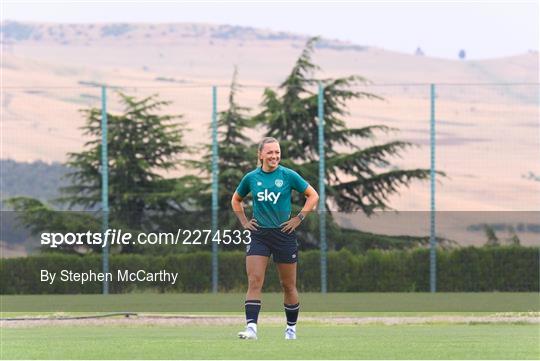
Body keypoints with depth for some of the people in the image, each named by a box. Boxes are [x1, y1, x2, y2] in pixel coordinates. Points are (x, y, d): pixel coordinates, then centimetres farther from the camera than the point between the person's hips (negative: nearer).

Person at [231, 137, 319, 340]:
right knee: (254, 281, -13)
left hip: (284, 234, -1)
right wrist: (244, 222, 10)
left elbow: (313, 196, 4)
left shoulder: (288, 176, -3)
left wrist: (299, 218, -4)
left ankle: (291, 328, 22)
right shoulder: (251, 178, 4)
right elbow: (236, 200, 22)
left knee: (288, 285, 7)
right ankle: (251, 328, -20)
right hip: (258, 235, 1)